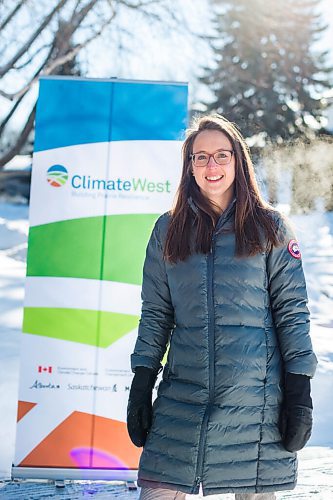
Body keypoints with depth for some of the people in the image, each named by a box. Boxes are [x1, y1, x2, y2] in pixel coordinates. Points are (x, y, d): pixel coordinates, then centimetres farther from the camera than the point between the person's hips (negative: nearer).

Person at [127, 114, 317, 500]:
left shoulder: (269, 228, 5)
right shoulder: (168, 230, 10)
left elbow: (292, 311, 1)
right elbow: (155, 314, 10)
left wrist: (299, 391, -5)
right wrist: (142, 382, 3)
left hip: (257, 398, -1)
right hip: (183, 396, 2)